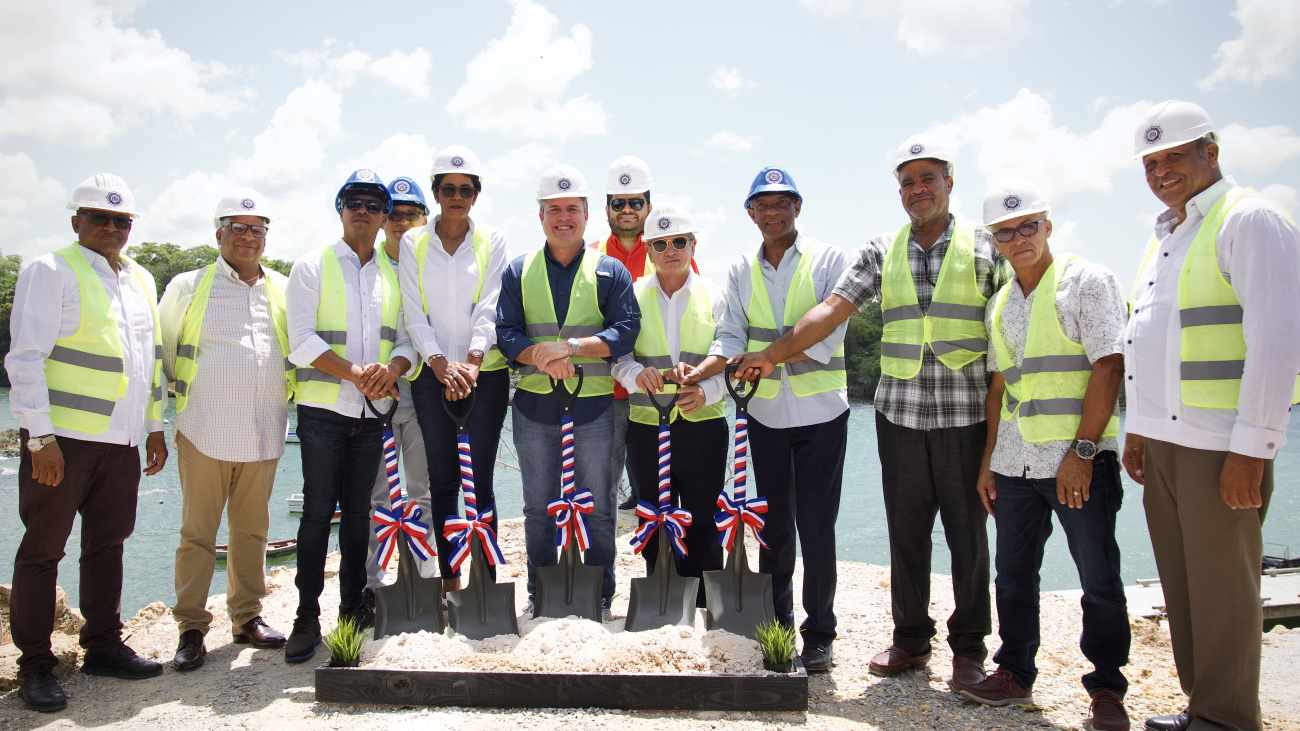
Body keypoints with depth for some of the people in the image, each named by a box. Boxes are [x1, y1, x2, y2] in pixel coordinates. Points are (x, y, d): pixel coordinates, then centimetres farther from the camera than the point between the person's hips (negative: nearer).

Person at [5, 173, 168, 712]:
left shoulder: (140, 279, 16)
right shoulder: (50, 271, -4)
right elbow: (25, 358, -9)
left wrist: (155, 426, 19)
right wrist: (41, 436, -15)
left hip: (120, 440, 6)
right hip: (62, 439, -6)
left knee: (108, 541, 12)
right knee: (43, 548, 2)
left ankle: (103, 647, 23)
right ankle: (35, 666, 12)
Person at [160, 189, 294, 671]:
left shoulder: (283, 291, 12)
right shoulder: (188, 287, 5)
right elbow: (160, 349, 14)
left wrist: (290, 392, 14)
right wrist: (183, 390, 11)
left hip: (264, 434, 3)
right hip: (205, 432, -2)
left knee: (252, 530, 9)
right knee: (198, 532, 0)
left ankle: (247, 617, 20)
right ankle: (191, 627, 9)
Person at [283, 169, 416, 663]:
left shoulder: (394, 275, 12)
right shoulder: (312, 267, 1)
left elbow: (407, 337, 6)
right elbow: (301, 341, -9)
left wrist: (392, 368, -16)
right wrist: (355, 373, -19)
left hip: (373, 411, 3)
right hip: (323, 409, -3)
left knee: (358, 510, 11)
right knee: (318, 511, -1)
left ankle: (353, 604, 22)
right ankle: (307, 617, 8)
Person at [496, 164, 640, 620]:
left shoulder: (610, 271, 4)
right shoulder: (519, 272, 9)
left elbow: (626, 330, -7)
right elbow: (505, 331, 0)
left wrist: (570, 346, -20)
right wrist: (541, 357, -19)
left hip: (593, 406, -1)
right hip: (533, 406, 2)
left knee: (599, 506, 6)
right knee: (539, 507, 11)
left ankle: (600, 595, 21)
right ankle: (540, 594, 25)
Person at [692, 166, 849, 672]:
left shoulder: (827, 260, -3)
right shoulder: (741, 270, 8)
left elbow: (828, 333, -13)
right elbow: (731, 336, 0)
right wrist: (700, 370, -19)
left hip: (820, 412, -3)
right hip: (765, 413, 4)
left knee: (816, 527, -3)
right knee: (773, 525, 12)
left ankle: (818, 635, 13)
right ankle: (776, 625, 25)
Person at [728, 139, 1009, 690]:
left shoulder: (984, 247, 3)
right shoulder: (882, 251, 9)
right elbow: (834, 308, 0)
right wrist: (773, 353, -10)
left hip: (966, 416, -2)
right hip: (899, 413, 2)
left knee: (967, 532, 5)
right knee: (906, 531, 10)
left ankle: (969, 648, 20)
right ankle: (911, 639, 24)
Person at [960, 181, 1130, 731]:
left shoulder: (1086, 281, -4)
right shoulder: (1000, 304, 15)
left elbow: (1107, 368, -12)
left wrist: (1081, 450, -18)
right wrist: (988, 460, 13)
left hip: (1081, 459, -6)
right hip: (1016, 460, 6)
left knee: (1099, 580, 2)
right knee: (1014, 573, 11)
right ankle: (1015, 673, 25)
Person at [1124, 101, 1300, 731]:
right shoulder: (1163, 237, 18)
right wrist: (1137, 430, 19)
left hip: (1221, 444, -8)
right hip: (1163, 441, 8)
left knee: (1221, 585, 0)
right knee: (1180, 582, 14)